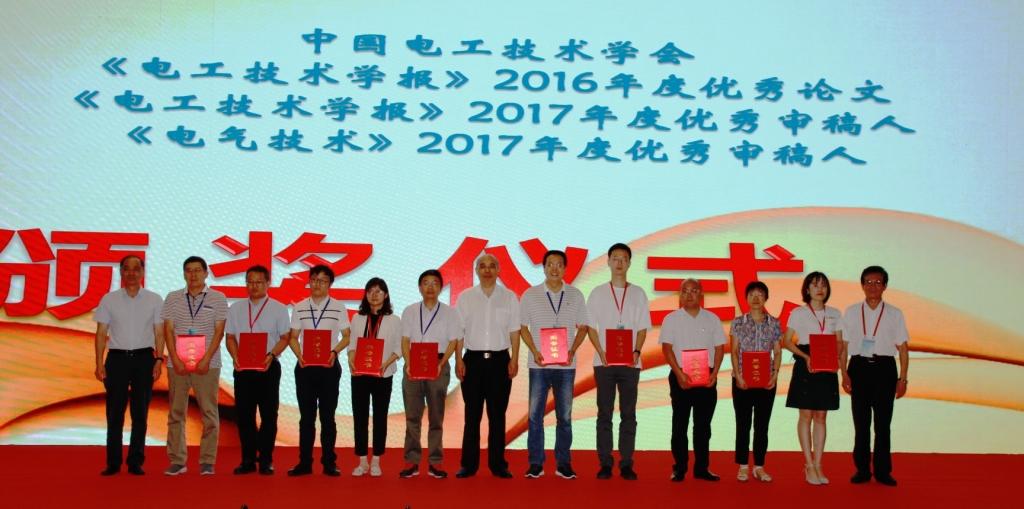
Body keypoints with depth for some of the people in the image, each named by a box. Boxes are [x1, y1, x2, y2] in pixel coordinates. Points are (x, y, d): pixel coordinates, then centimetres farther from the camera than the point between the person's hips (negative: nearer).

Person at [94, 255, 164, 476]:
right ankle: (113, 463, 7)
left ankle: (136, 462, 9)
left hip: (144, 358, 0)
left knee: (140, 413, 3)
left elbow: (159, 333, 5)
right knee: (114, 413, 1)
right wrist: (99, 363, -3)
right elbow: (101, 333, 4)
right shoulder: (109, 299, 5)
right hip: (117, 358, 0)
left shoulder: (154, 300, 6)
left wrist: (159, 359, -5)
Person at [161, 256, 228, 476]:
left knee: (209, 412, -1)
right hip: (177, 364, 2)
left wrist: (206, 359, -11)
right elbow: (168, 330, 4)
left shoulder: (218, 299, 4)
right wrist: (175, 359, -7)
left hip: (207, 364, -1)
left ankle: (207, 462, 5)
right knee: (176, 412, 4)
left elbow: (219, 332, 0)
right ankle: (177, 461, 10)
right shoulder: (172, 298, 8)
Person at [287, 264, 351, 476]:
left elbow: (346, 336, 4)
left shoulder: (338, 307, 2)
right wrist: (299, 355, -9)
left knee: (327, 415, 3)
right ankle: (305, 462, 11)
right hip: (304, 366, 2)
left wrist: (334, 352, -12)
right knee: (306, 415, 5)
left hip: (329, 366, -2)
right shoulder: (299, 308, 7)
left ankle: (329, 462, 9)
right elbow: (293, 338, 8)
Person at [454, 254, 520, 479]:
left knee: (497, 414, 4)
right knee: (472, 414, 3)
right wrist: (458, 360, -3)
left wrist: (514, 360, -3)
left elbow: (514, 332, 5)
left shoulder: (509, 297, 6)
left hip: (500, 360, 0)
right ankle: (468, 464, 8)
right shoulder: (465, 297, 6)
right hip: (473, 359, 0)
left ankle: (497, 464, 11)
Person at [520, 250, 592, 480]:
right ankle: (535, 464, 7)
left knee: (564, 416, 5)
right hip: (539, 364, -1)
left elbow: (583, 326, 9)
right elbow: (522, 326, 6)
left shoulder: (575, 295, 7)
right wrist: (534, 351, -7)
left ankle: (563, 463, 14)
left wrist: (572, 350, -6)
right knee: (535, 415, -1)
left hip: (566, 365, 1)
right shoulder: (530, 295, 4)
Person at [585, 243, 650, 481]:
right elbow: (591, 327, 5)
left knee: (628, 414, 2)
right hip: (603, 362, -1)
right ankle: (605, 463, 7)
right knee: (604, 414, 2)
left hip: (630, 362, 1)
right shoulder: (598, 293, 7)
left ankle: (626, 463, 7)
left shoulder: (638, 294, 10)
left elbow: (642, 328, 8)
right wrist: (601, 353, -9)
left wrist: (636, 351, -9)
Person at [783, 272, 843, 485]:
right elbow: (787, 341, -2)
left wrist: (836, 356, -10)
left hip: (827, 367, 3)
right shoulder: (798, 313, 0)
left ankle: (818, 465, 10)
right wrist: (806, 357, -15)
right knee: (806, 415, -1)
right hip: (805, 367, -3)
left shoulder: (834, 314, 10)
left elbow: (839, 342, 11)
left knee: (821, 416, 6)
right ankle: (809, 465, 4)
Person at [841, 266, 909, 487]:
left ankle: (883, 470, 13)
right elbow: (843, 345, 5)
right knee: (860, 421, 4)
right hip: (859, 367, 0)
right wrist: (844, 374, -2)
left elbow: (902, 348, 5)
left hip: (885, 368, 0)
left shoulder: (894, 314, 4)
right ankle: (862, 469, 13)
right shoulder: (851, 312, 5)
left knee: (883, 421, 4)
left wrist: (902, 378, 0)